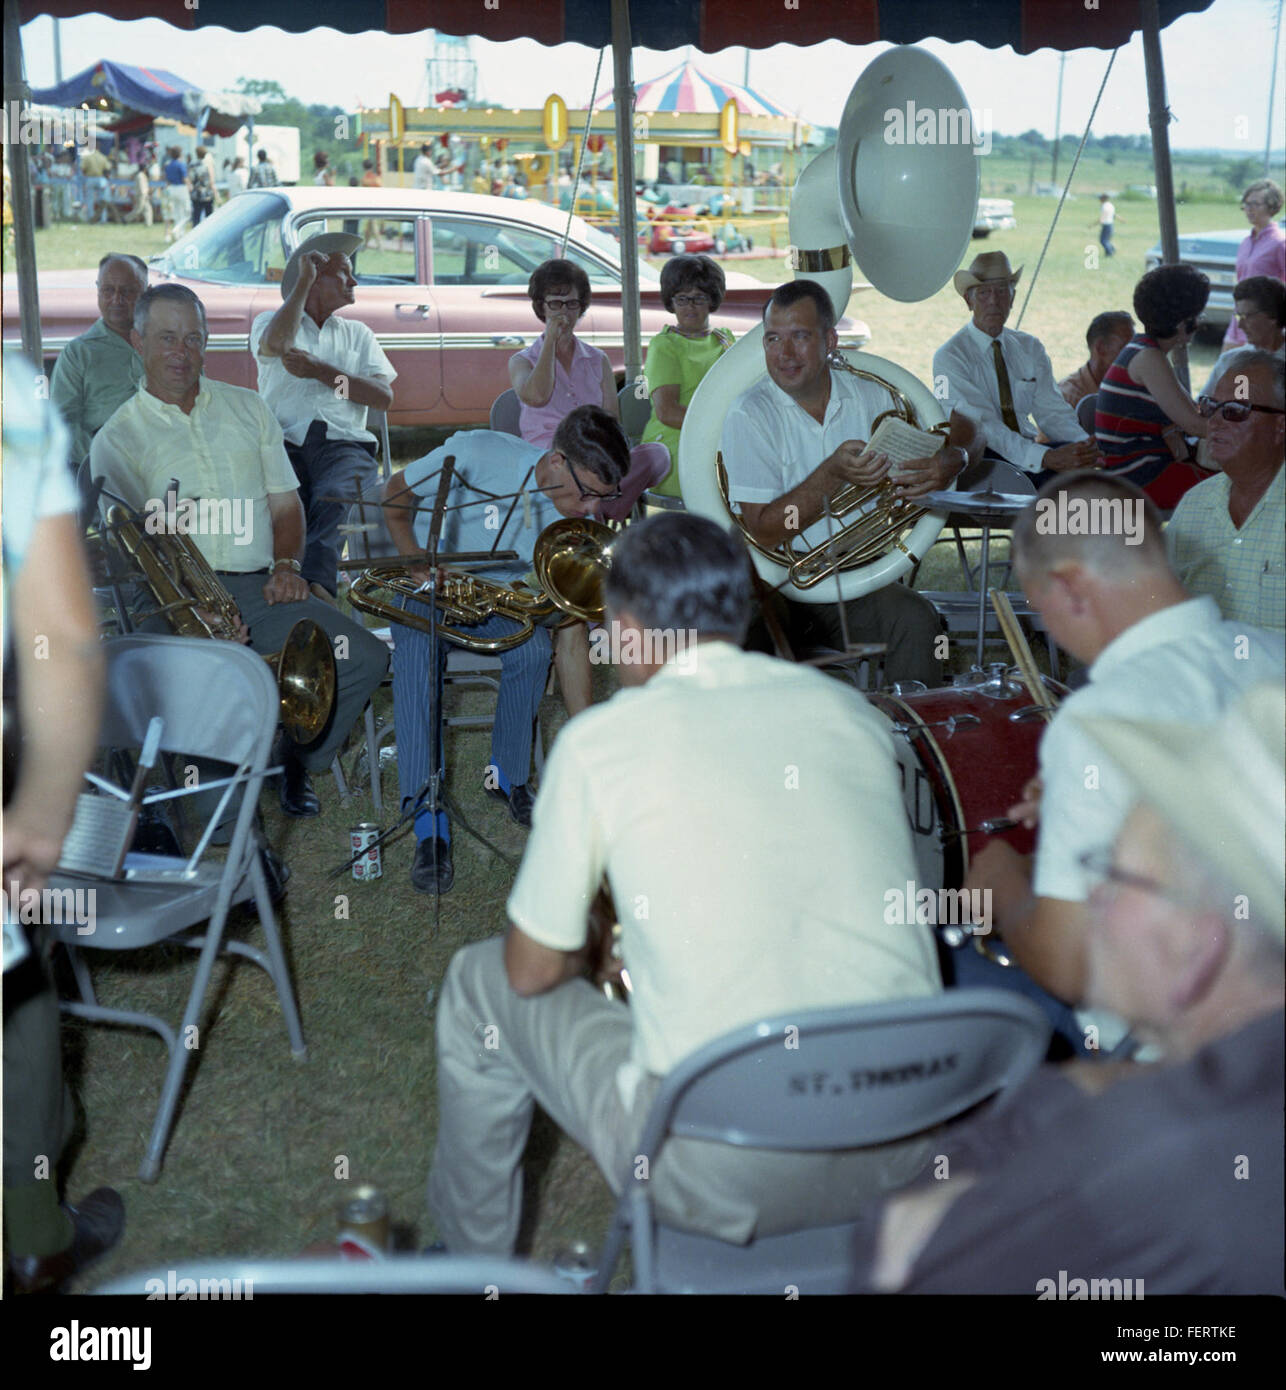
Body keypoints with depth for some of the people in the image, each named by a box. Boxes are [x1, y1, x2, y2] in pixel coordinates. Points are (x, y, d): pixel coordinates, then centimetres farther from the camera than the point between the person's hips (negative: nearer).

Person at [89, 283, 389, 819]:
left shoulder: (247, 408, 19)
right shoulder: (117, 437, 6)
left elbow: (285, 502, 20)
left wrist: (286, 564, -1)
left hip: (259, 587, 4)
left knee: (366, 658, -16)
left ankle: (296, 761, 8)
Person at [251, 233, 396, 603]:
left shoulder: (358, 333, 27)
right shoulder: (271, 320, 20)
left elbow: (384, 396, 10)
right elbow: (277, 343, -9)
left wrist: (321, 371, 0)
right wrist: (303, 280, 0)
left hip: (344, 444, 0)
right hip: (285, 444, 0)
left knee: (335, 496, -36)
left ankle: (317, 580, -54)